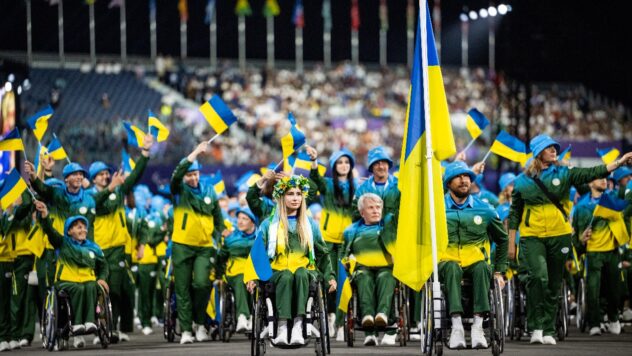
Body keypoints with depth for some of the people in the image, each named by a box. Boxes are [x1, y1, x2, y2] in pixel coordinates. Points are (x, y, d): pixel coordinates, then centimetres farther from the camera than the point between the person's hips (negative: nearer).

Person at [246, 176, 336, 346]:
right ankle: (282, 328, -46)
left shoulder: (310, 225, 20)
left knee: (300, 273, -35)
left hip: (305, 272, 1)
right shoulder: (269, 225, 13)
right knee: (286, 276, -37)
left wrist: (329, 276, 9)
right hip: (277, 273, -1)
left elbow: (322, 253, 23)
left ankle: (298, 326, -46)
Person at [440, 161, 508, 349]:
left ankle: (478, 325, -42)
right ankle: (457, 325, -46)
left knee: (482, 268, -35)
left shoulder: (485, 210, 10)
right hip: (447, 262, -1)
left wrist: (499, 271, 16)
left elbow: (502, 240, 21)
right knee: (452, 268, -38)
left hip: (475, 263, 1)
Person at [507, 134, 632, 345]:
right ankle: (536, 326, -15)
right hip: (532, 237, -2)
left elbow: (590, 174, -6)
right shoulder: (522, 181, 4)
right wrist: (511, 243, 9)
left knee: (554, 286, 7)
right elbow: (514, 213, 10)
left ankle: (548, 330, 15)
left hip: (559, 236, 2)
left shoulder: (563, 174, 6)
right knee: (538, 276, -22)